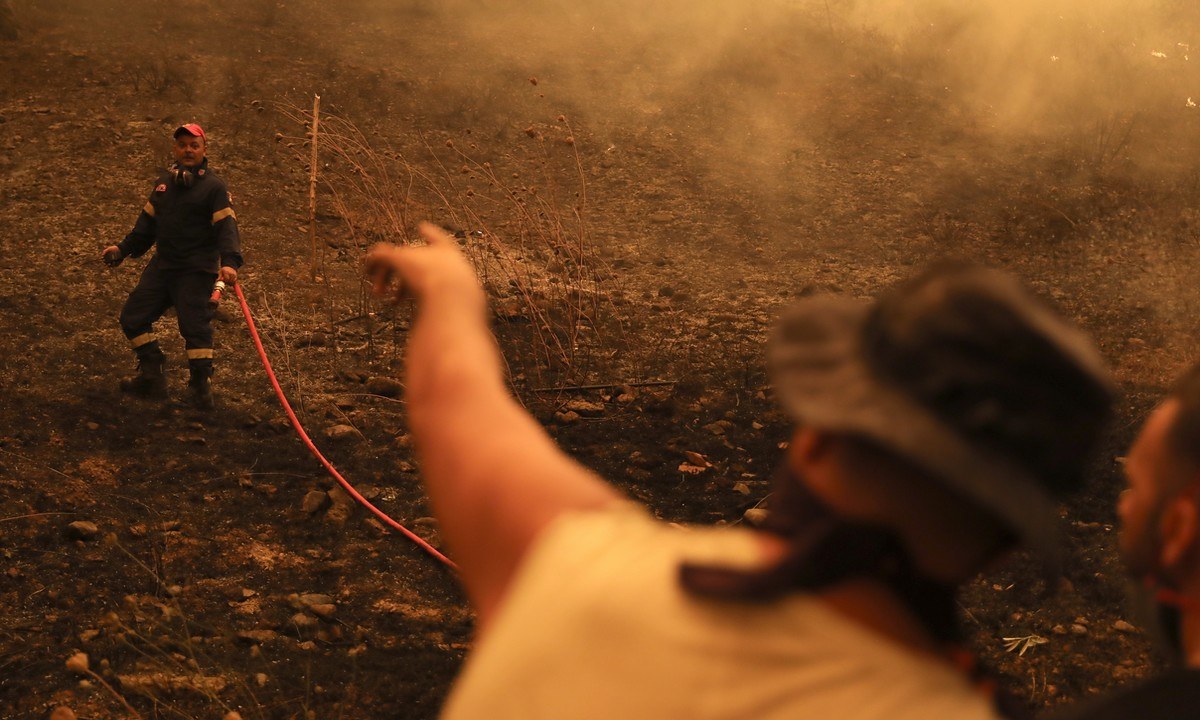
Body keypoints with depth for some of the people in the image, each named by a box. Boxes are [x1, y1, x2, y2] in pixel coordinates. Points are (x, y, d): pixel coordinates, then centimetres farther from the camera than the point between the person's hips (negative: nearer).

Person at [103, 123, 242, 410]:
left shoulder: (214, 187, -6)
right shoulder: (163, 183, 15)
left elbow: (226, 226, -16)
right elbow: (147, 223, 25)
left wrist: (229, 261, -31)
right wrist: (123, 249, 24)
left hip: (196, 270, -7)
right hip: (162, 265, 7)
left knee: (195, 325, -13)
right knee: (133, 317, 6)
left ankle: (201, 387, 0)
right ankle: (152, 378, 17)